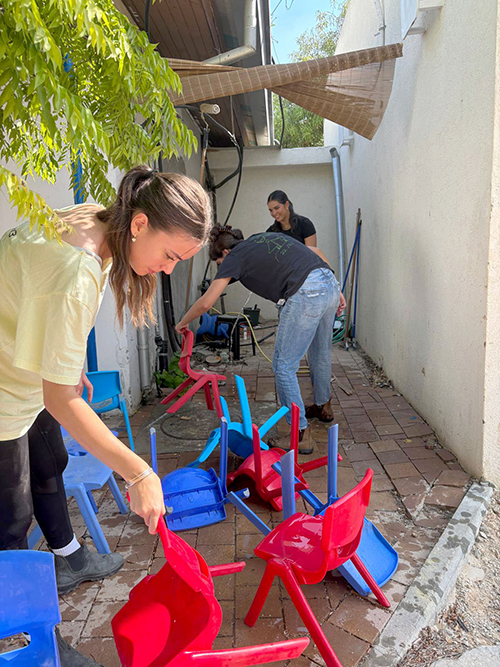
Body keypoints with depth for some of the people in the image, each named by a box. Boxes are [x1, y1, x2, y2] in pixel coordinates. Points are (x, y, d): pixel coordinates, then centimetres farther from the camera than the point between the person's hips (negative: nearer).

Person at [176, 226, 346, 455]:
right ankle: (323, 406, 49)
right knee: (320, 352, 27)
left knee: (284, 366, 4)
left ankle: (301, 434, 9)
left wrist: (182, 323, 19)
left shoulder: (235, 256, 7)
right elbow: (316, 251, 24)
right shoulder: (266, 237, 26)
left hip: (306, 295, -9)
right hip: (330, 283, 9)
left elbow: (205, 303, 1)